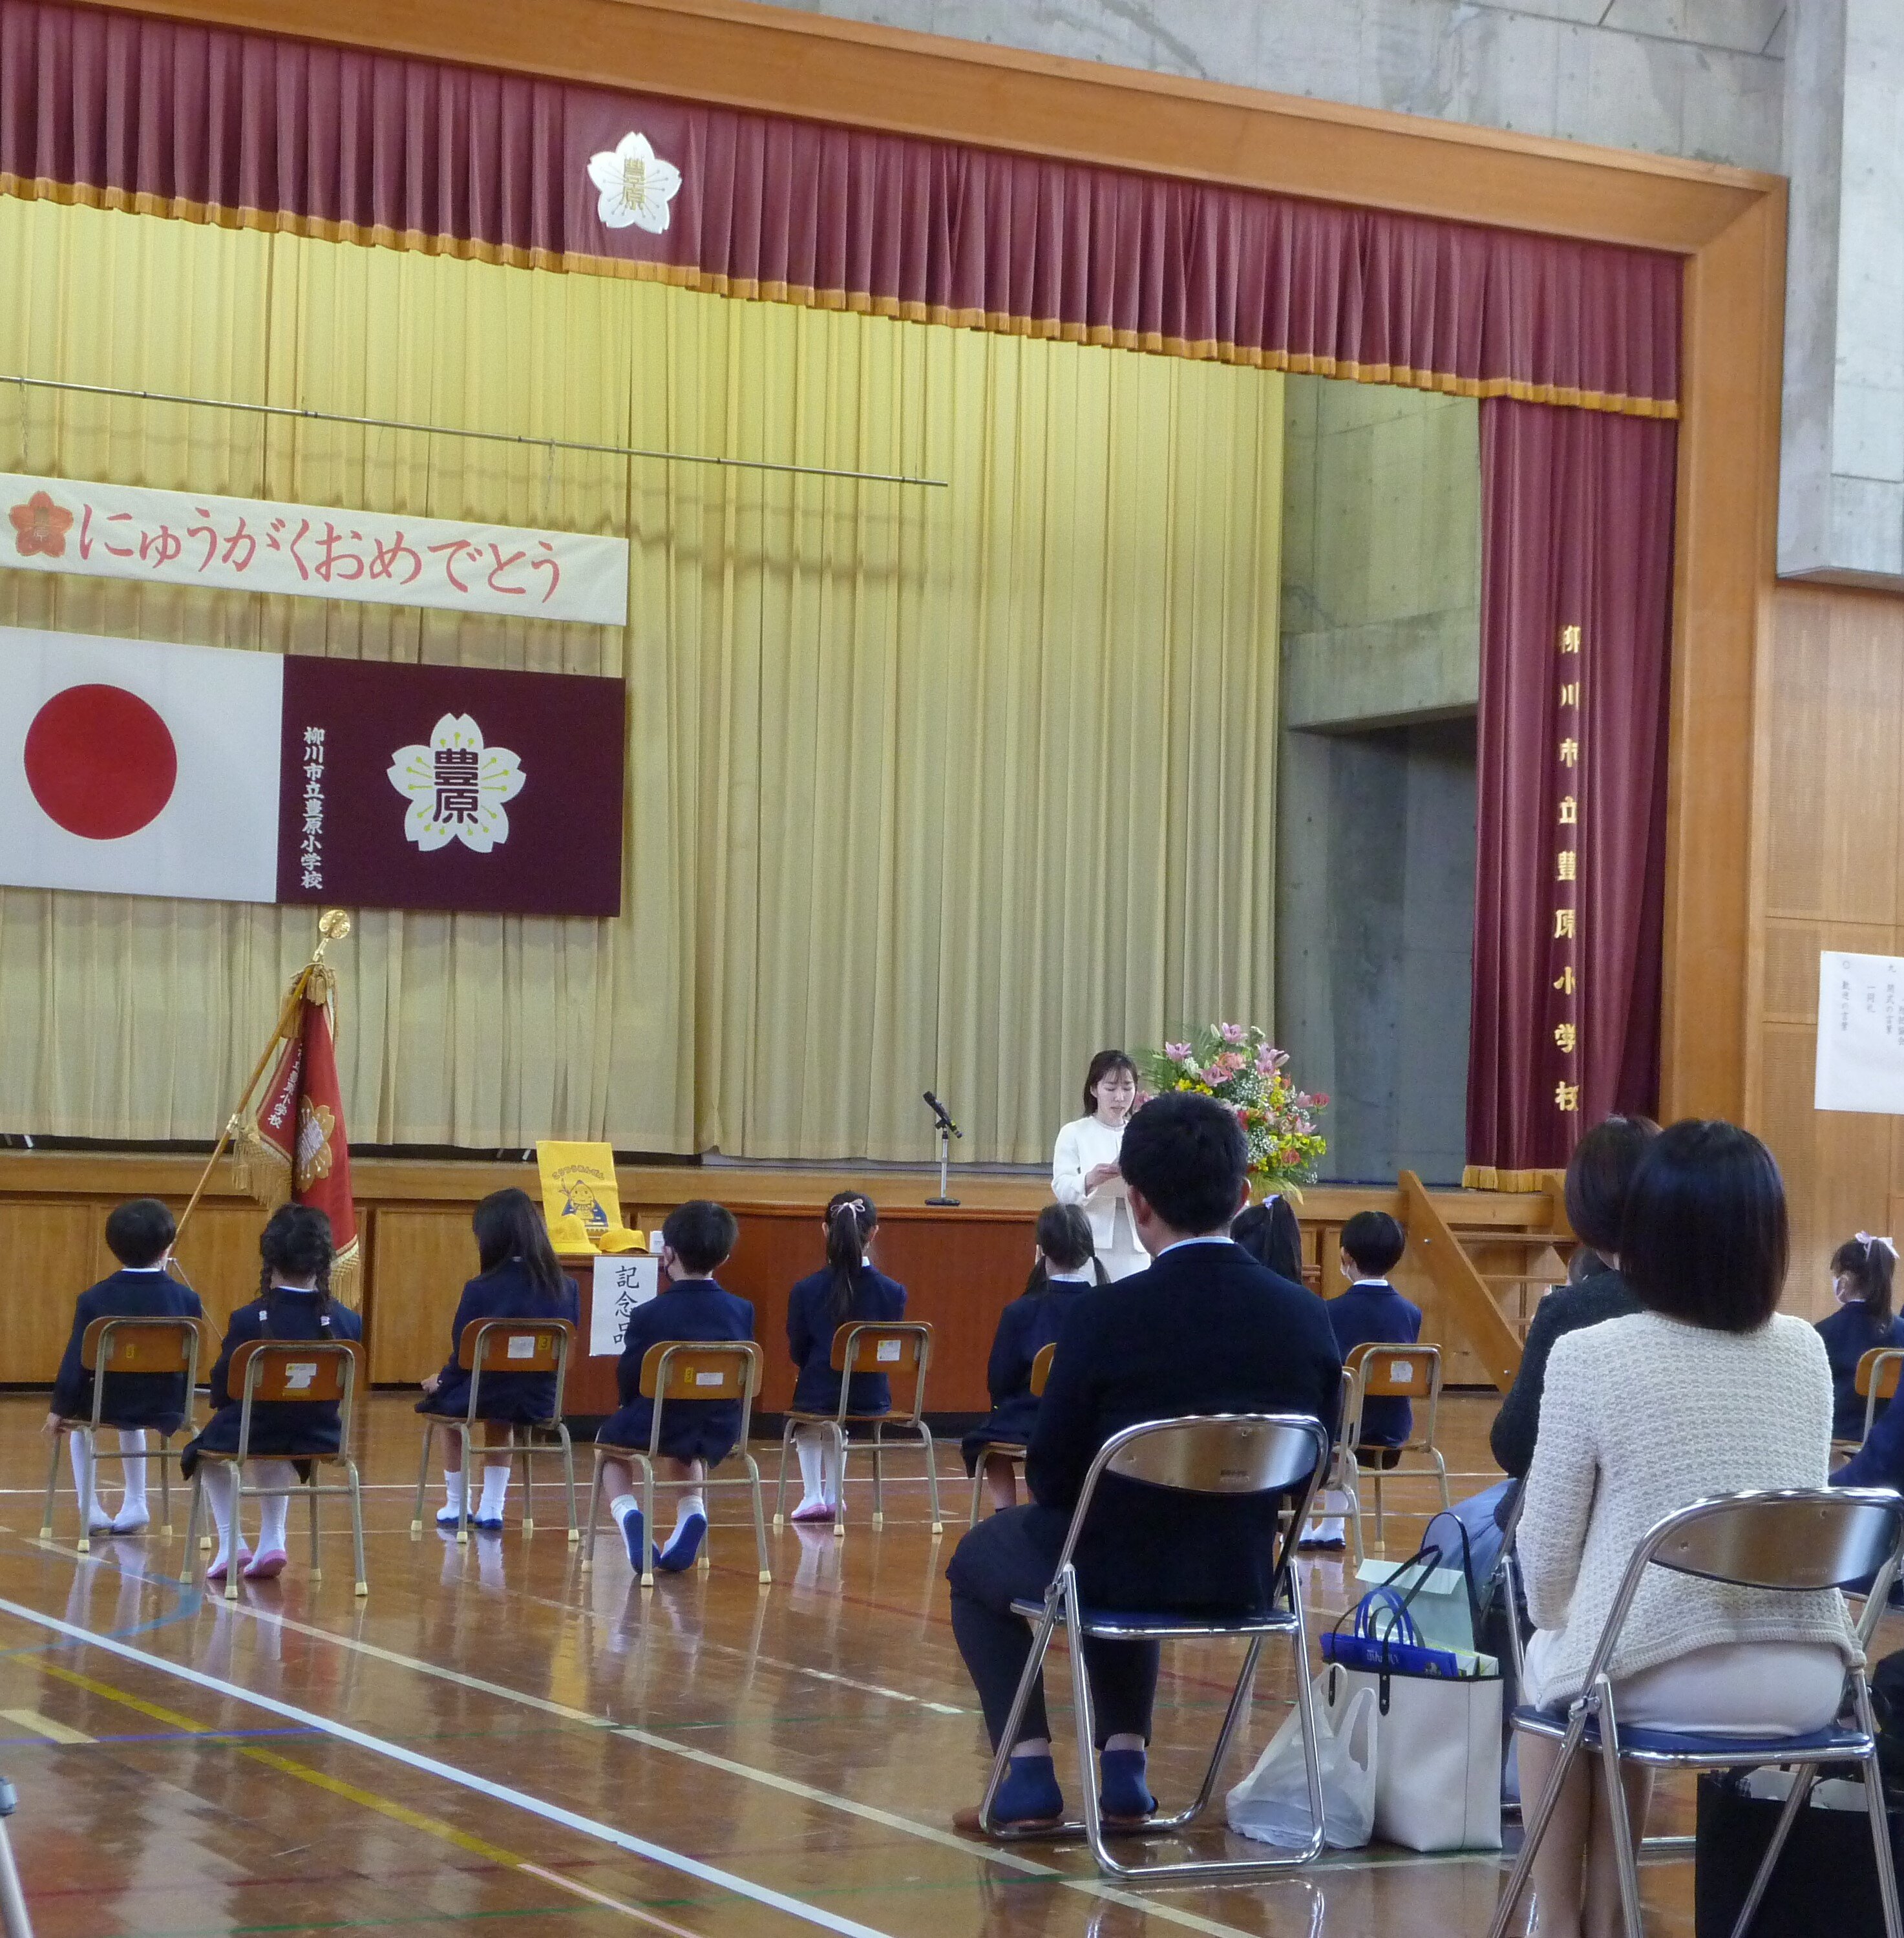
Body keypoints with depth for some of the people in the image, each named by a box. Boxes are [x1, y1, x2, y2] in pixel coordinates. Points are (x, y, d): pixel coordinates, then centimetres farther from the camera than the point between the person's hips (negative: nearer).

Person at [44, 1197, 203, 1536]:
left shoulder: (94, 1299, -11)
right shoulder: (186, 1299, -7)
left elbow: (76, 1361, -8)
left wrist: (59, 1410, 5)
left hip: (108, 1406, -2)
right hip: (166, 1411, 2)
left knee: (78, 1417, 35)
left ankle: (89, 1508, 29)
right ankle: (135, 1505, 35)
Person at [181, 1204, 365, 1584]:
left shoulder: (248, 1321, -18)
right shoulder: (347, 1323, -11)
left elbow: (222, 1392, -8)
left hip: (255, 1435, -3)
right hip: (320, 1438, 3)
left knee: (208, 1444, 33)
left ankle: (232, 1544, 24)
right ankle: (272, 1541, 27)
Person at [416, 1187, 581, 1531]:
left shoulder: (480, 1290, -17)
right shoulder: (566, 1290, -6)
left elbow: (463, 1358, -11)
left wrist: (440, 1381, 11)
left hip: (485, 1398, -4)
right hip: (540, 1403, 4)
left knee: (439, 1400, 32)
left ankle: (455, 1506, 39)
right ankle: (491, 1509, 33)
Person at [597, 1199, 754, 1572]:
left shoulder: (648, 1314, -16)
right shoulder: (741, 1312, -4)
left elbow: (628, 1383, -6)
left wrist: (634, 1410, 16)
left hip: (656, 1428, -4)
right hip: (719, 1433, 4)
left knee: (610, 1435, 30)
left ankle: (627, 1515, 3)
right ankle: (692, 1511, 12)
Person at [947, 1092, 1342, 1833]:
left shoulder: (1105, 1316, -21)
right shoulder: (1307, 1318, -10)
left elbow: (1051, 1478, -10)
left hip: (1119, 1578, -4)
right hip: (1244, 1581, 4)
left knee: (981, 1556, 28)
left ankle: (1029, 1776, 18)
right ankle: (1124, 1766, 30)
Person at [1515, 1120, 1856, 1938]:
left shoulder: (1590, 1356, -10)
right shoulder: (1807, 1353, 5)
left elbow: (1546, 1547, -5)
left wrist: (1556, 1625, 18)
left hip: (1661, 1678, -4)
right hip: (1807, 1678, 4)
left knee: (1545, 1669, 31)